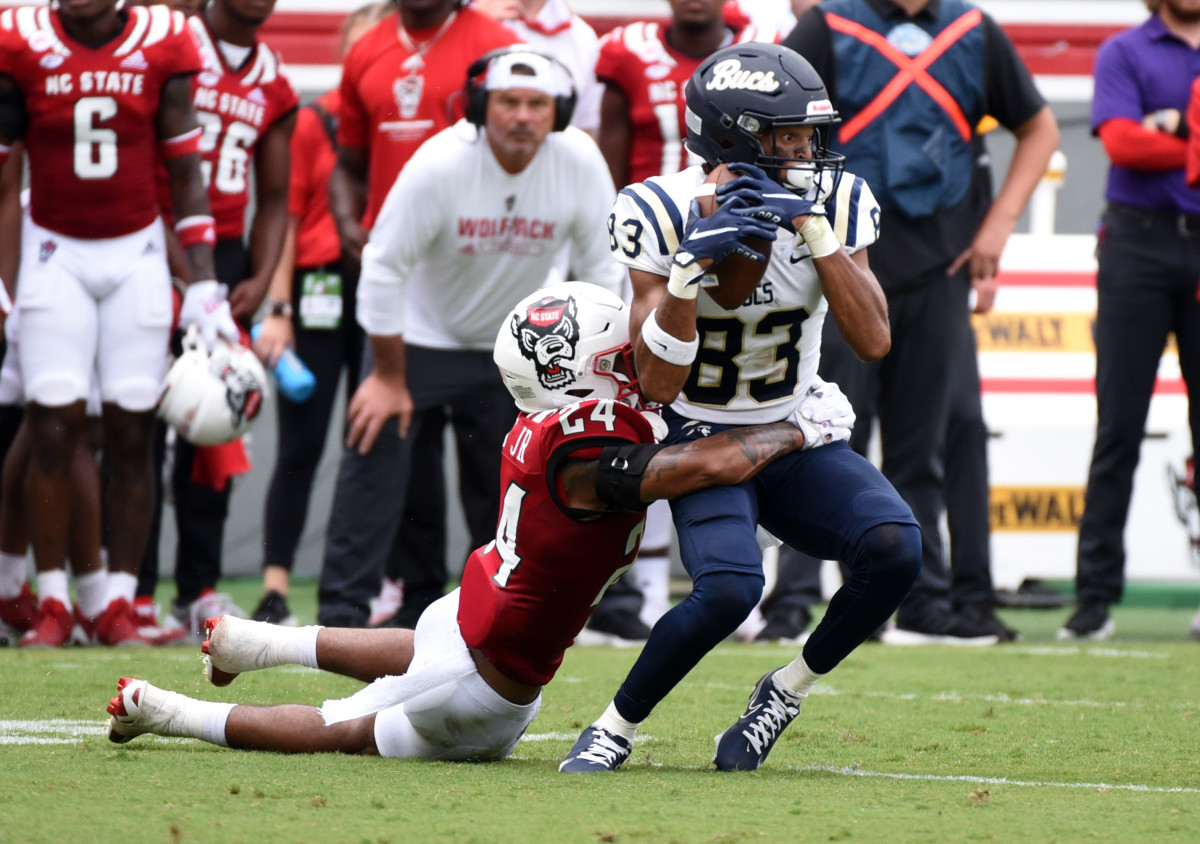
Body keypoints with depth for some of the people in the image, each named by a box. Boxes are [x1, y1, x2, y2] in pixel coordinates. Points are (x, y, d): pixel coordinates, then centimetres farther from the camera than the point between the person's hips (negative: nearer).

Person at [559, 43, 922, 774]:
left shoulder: (836, 203, -6)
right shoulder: (664, 213, -16)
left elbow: (874, 340, -16)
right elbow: (659, 385, -18)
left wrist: (813, 231, -24)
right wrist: (690, 268, -31)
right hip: (703, 441, -4)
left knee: (894, 547, -24)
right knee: (730, 587, -32)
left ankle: (788, 691, 0)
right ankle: (618, 726, -8)